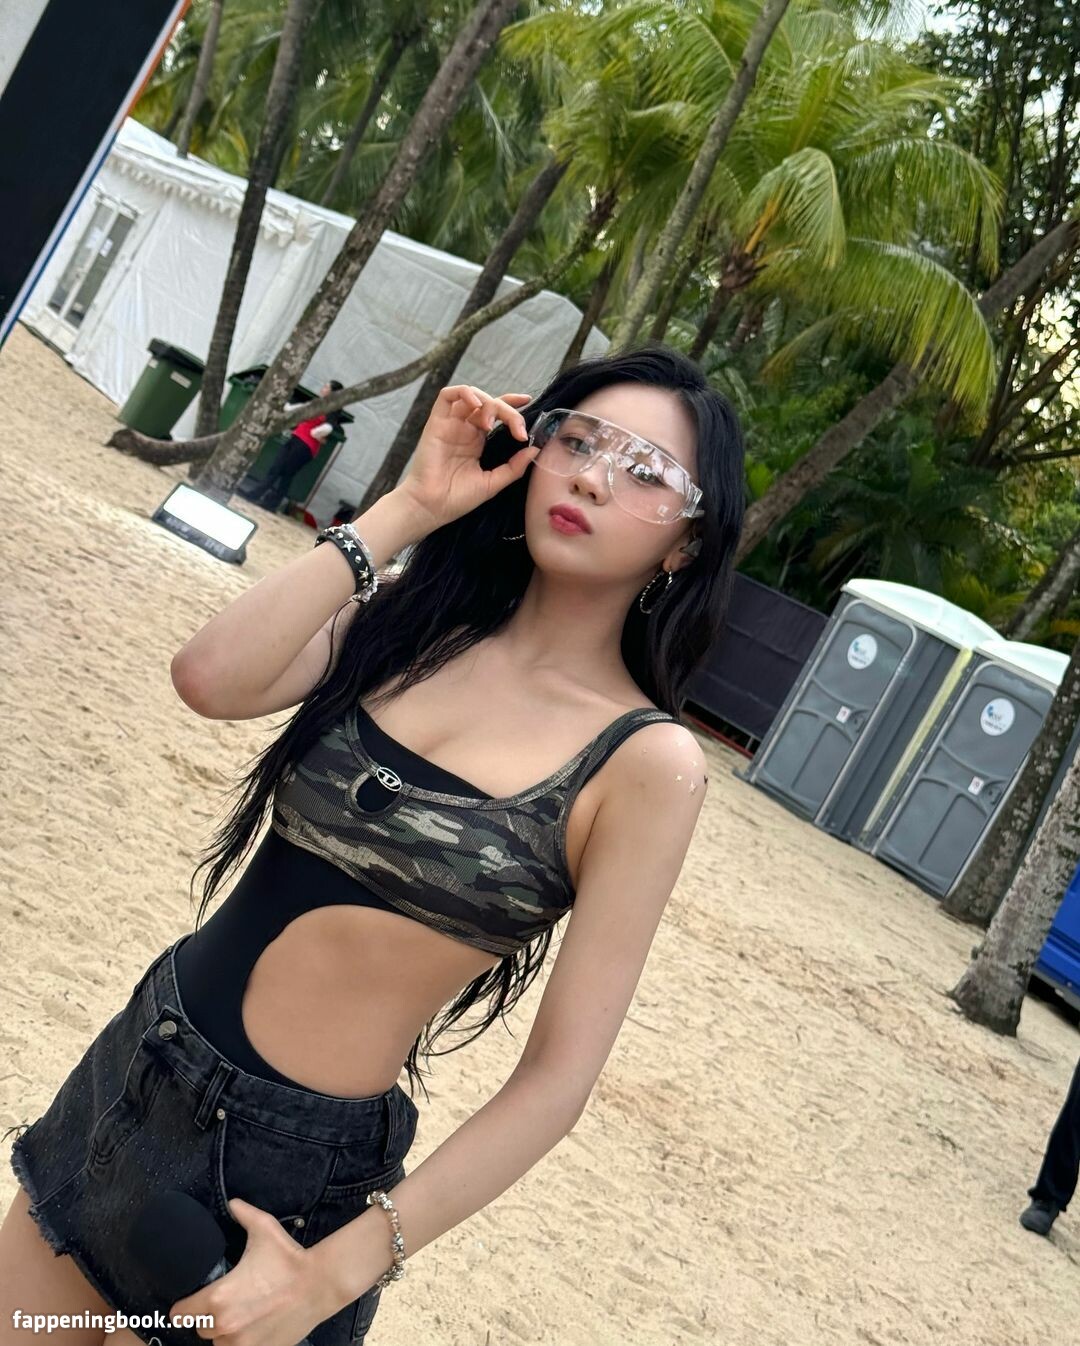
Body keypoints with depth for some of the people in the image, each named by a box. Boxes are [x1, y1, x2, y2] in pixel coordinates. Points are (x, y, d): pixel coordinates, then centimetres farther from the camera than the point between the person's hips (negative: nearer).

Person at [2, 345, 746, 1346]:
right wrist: (409, 508, -17)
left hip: (303, 1162, -4)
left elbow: (560, 1075, -15)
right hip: (142, 1064, 4)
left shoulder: (647, 762, -15)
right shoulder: (409, 614, -2)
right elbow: (210, 678, -20)